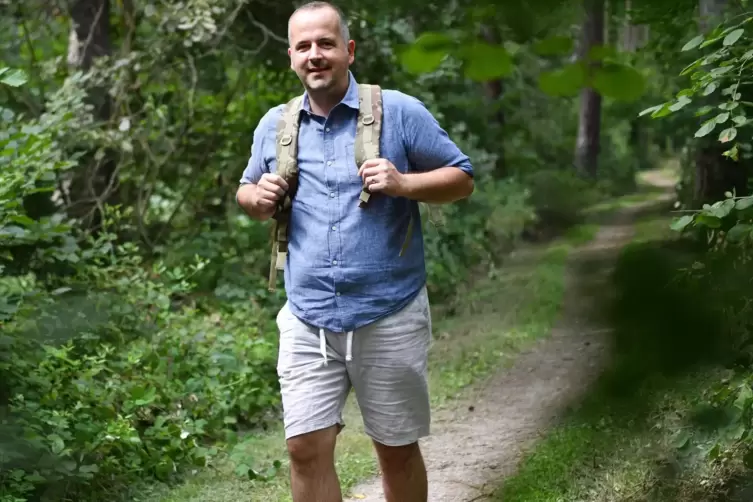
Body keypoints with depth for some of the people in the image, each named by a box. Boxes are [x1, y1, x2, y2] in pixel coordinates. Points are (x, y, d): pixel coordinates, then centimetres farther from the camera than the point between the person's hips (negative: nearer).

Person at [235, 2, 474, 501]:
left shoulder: (399, 112, -4)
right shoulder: (274, 125, 8)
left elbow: (462, 179, 0)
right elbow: (246, 192, 21)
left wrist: (402, 184, -19)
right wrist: (257, 197, -3)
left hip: (390, 318, -2)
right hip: (307, 323, 3)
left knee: (397, 450, 10)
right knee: (306, 449, -2)